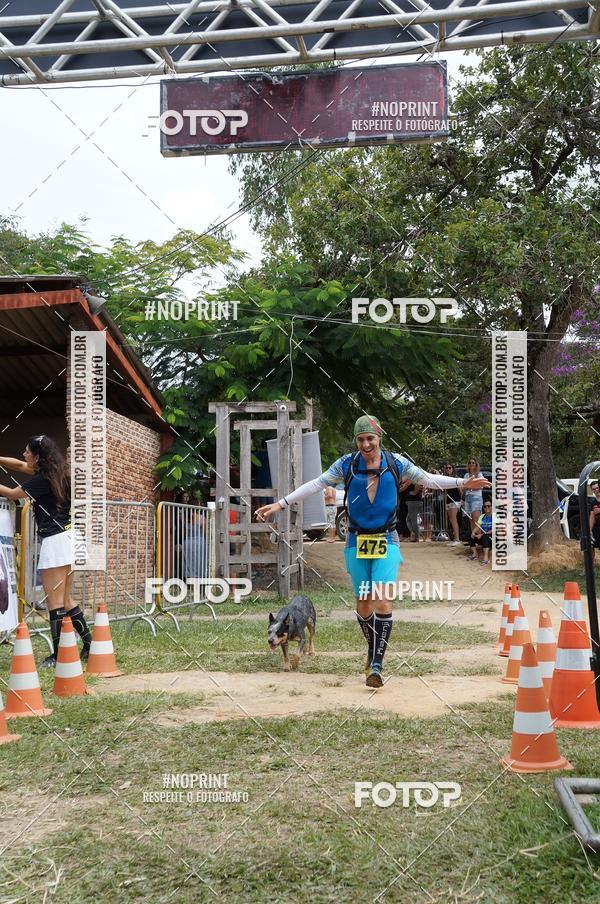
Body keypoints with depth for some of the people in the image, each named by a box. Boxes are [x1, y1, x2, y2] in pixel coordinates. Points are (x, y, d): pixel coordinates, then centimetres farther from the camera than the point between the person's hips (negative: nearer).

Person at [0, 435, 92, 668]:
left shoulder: (42, 480, -13)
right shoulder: (53, 474, 12)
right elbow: (19, 465, 24)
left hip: (54, 541, -9)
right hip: (65, 538, 9)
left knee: (55, 601, -6)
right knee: (65, 600, 14)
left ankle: (58, 654, -4)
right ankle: (89, 644, 16)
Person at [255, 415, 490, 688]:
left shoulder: (396, 463, -2)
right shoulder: (346, 464, -3)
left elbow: (427, 479, 8)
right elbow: (317, 484, -2)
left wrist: (463, 483, 3)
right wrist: (279, 504, -5)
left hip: (386, 542, -1)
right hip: (357, 542, 1)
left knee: (383, 601, -15)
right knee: (364, 605, 5)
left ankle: (376, 666, -11)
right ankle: (372, 649, 32)